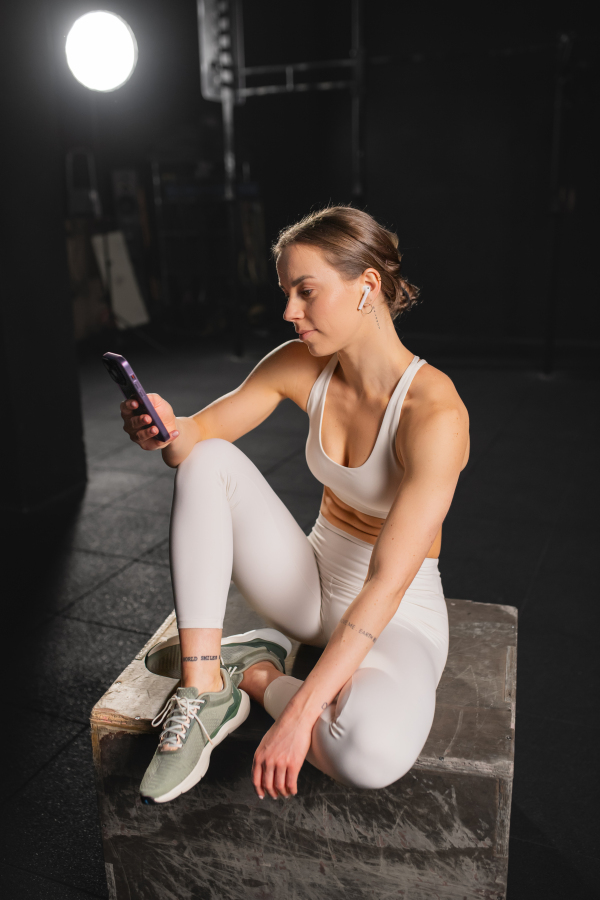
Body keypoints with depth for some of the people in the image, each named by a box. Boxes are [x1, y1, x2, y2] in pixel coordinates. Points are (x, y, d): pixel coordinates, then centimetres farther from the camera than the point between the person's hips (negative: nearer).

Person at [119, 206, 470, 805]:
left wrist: (299, 713, -33)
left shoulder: (434, 412, -27)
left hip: (396, 617, -4)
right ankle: (203, 688, -15)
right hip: (314, 585, 5)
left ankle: (254, 671, -4)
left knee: (374, 752, -36)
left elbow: (387, 585, -30)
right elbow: (200, 435, -5)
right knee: (209, 463, -16)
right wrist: (167, 431, -30)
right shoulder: (301, 365, -9)